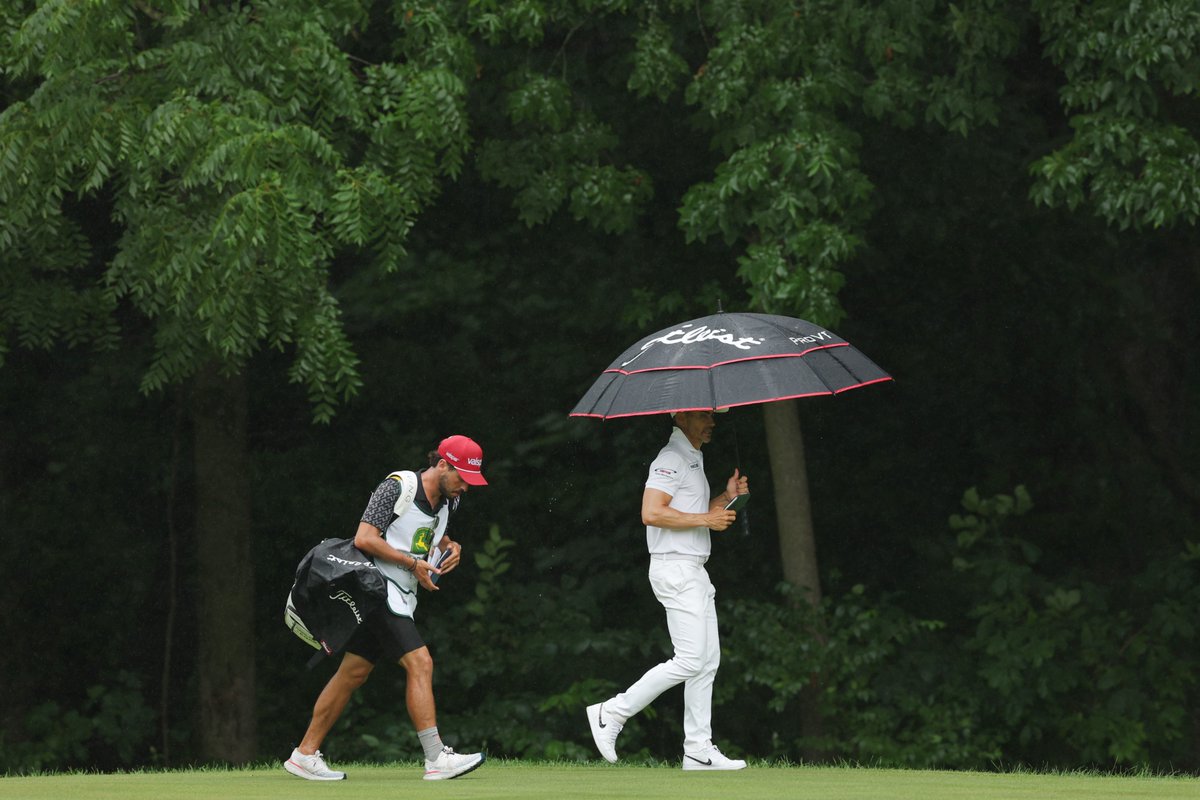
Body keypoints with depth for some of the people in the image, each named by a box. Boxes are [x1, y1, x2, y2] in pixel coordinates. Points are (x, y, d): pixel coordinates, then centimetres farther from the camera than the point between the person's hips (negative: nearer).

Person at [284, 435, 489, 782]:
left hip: (401, 596, 9)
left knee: (353, 673, 9)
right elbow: (364, 538, -19)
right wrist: (414, 564, -19)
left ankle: (305, 754, 14)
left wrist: (450, 547, 6)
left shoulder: (446, 500, 10)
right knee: (420, 663, -17)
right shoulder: (397, 487, -15)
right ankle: (436, 759, -20)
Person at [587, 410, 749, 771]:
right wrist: (706, 519, -18)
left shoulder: (694, 460, 21)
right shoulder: (671, 459, -12)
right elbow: (652, 513, -23)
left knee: (708, 661, 8)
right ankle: (612, 713, -7)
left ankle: (698, 750, 9)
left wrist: (726, 497, 12)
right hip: (675, 568, -11)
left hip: (695, 571, 11)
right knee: (690, 660, -14)